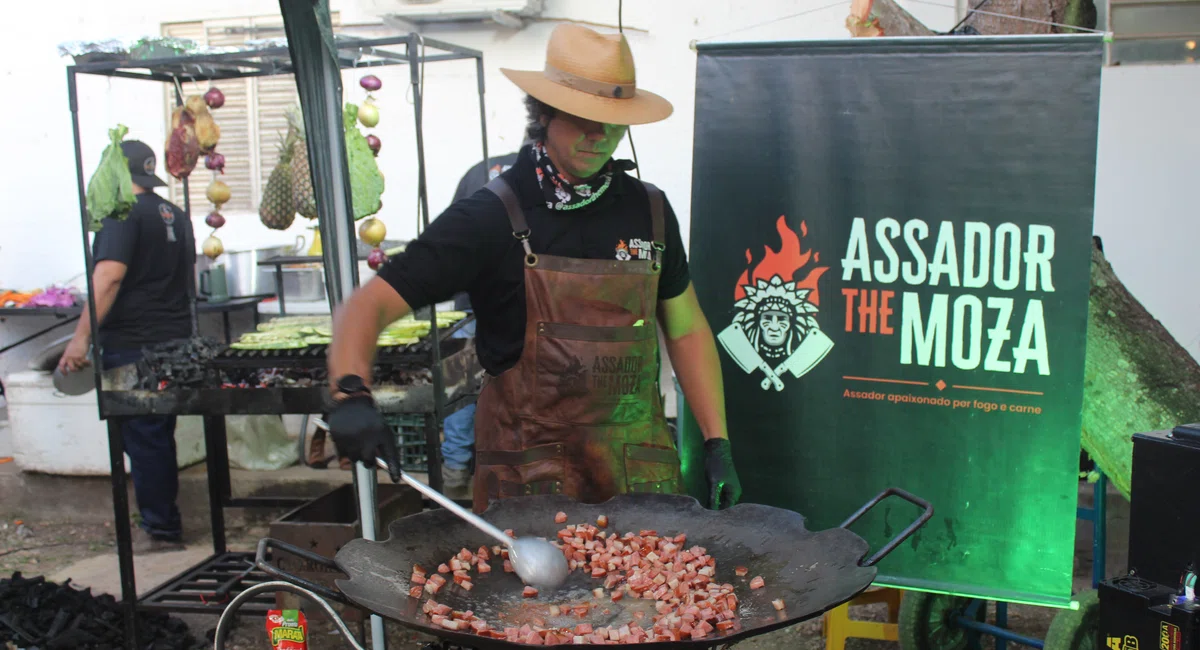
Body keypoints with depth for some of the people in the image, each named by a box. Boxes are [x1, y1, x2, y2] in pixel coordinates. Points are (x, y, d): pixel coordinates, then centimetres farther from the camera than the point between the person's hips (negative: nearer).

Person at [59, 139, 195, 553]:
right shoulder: (175, 215, 14)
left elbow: (109, 276, -22)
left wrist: (81, 337, -22)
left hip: (132, 348, -8)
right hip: (174, 342, 8)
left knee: (141, 439, -1)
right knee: (159, 437, 16)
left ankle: (160, 530, 5)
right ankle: (163, 522, 24)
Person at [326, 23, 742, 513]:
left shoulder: (648, 210, 4)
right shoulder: (489, 218, -10)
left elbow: (686, 330, 12)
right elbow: (367, 306, -13)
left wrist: (717, 443, 6)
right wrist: (352, 393, -33)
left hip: (641, 463, 4)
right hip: (527, 468, -3)